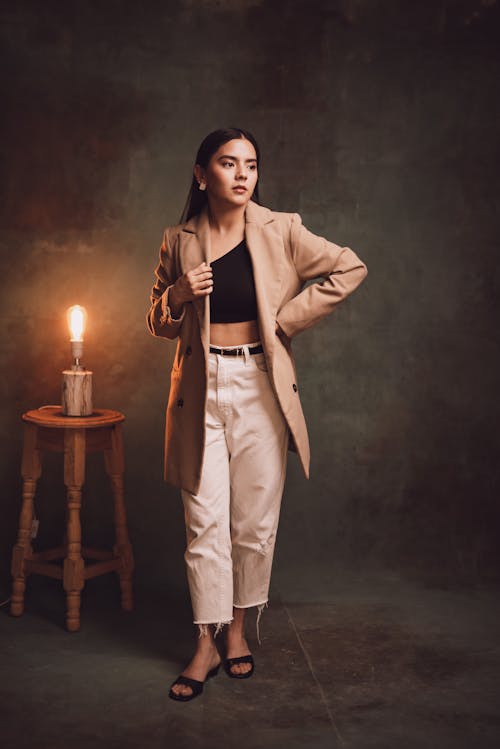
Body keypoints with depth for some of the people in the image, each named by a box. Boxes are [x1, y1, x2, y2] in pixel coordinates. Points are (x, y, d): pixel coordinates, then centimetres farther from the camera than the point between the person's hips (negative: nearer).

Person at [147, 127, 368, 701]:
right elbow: (159, 324, 13)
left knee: (255, 521, 6)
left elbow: (351, 269, 1)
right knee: (205, 521, 1)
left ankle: (238, 631, 25)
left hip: (260, 390, -1)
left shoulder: (280, 232, -3)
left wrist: (288, 317, -3)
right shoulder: (178, 241, 3)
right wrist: (178, 295, -10)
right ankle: (206, 644, 12)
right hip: (200, 391, 1)